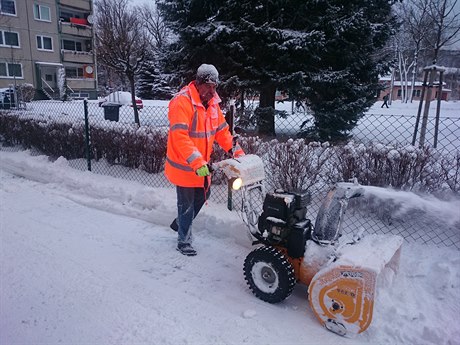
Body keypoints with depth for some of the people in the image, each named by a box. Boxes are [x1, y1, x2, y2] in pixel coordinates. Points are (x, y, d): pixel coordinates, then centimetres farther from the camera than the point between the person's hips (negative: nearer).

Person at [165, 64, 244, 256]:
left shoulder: (212, 102, 4)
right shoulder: (182, 102, -23)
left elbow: (222, 131, 8)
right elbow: (180, 138, -31)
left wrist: (237, 152, -1)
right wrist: (197, 163, -37)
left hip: (202, 165, 8)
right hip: (184, 166, -8)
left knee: (203, 195, 21)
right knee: (187, 204, 5)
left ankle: (180, 224, 44)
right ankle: (184, 242, 25)